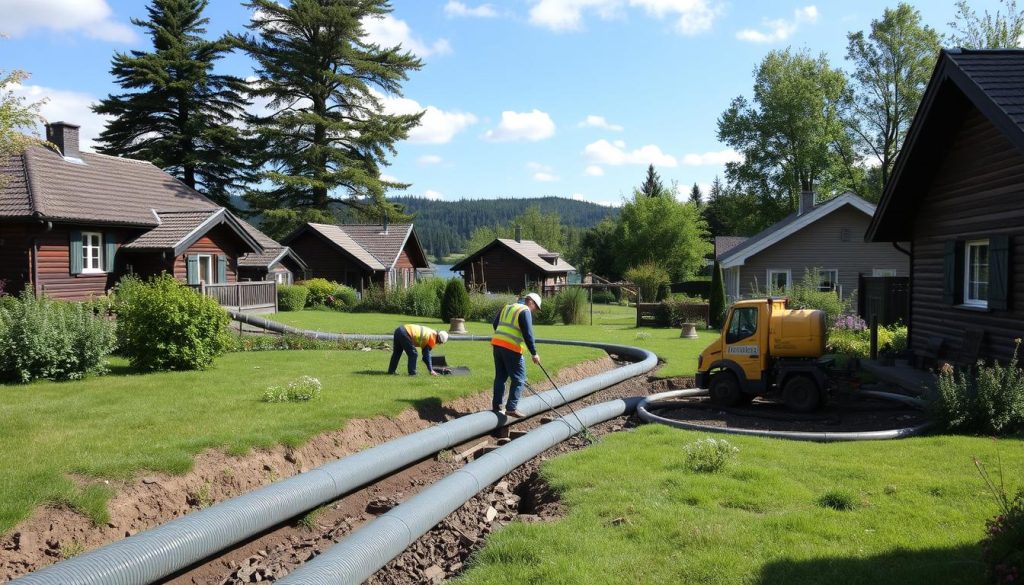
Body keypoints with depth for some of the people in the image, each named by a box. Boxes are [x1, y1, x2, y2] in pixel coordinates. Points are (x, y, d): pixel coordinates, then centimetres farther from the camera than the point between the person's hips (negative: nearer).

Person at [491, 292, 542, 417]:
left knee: (500, 376, 15)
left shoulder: (507, 307, 19)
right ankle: (511, 407, -4)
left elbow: (495, 323, 22)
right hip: (511, 348, -7)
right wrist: (534, 353, -6)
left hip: (497, 344, 8)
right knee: (518, 378, 0)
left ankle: (497, 405, 16)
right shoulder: (525, 311, -4)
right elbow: (528, 334, -11)